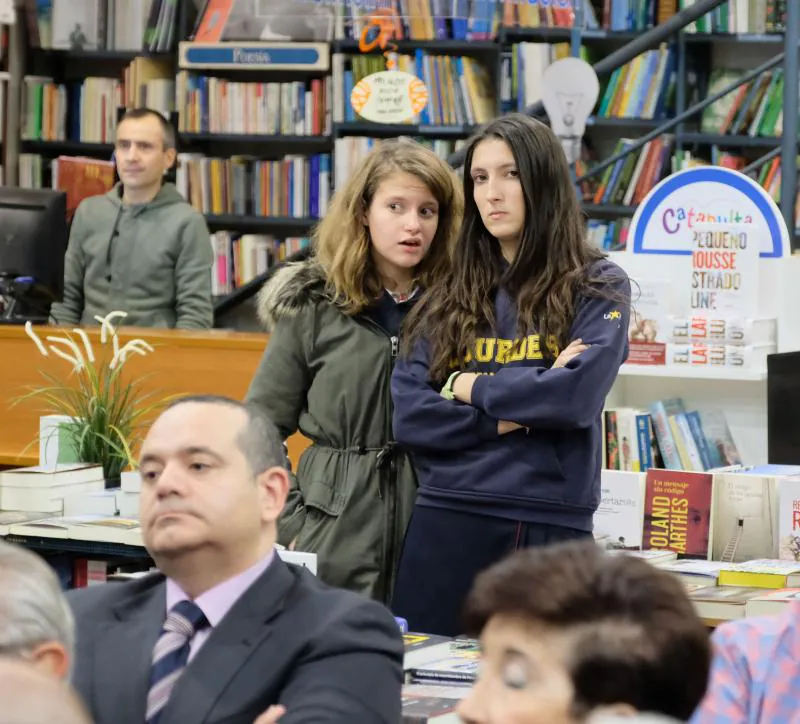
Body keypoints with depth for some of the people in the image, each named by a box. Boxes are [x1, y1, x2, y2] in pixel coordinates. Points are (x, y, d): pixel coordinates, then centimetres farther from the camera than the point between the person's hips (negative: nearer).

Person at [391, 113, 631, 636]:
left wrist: (472, 387, -3)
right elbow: (408, 413, 2)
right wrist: (508, 417, -9)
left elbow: (578, 394, -14)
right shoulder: (447, 298, 12)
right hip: (447, 519, 3)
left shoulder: (598, 288, 3)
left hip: (550, 527, -3)